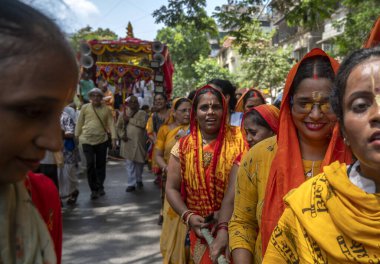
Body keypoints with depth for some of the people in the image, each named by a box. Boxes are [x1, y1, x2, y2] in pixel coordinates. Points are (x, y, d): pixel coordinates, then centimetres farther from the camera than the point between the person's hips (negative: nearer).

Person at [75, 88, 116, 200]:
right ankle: (94, 189, 5)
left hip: (102, 140, 1)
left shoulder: (106, 109, 2)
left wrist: (113, 138, -7)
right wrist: (77, 136, 6)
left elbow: (111, 124, 0)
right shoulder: (85, 108, 0)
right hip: (87, 140, -1)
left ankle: (100, 187, 25)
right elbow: (79, 123, 6)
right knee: (90, 164, -5)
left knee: (101, 164, 9)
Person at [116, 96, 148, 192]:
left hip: (139, 142, 0)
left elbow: (143, 124, -16)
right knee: (130, 163, -2)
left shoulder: (142, 113, 2)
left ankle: (139, 180, 30)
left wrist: (130, 119, -14)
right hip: (128, 142, 1)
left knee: (139, 162, 9)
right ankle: (131, 184, 1)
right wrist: (122, 135, -9)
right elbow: (118, 126, 9)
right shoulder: (124, 113, 8)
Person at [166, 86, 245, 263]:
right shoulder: (183, 147, -2)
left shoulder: (237, 141, -6)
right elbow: (171, 189, 2)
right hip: (197, 230, 1)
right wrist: (188, 216, -13)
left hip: (232, 227, -1)